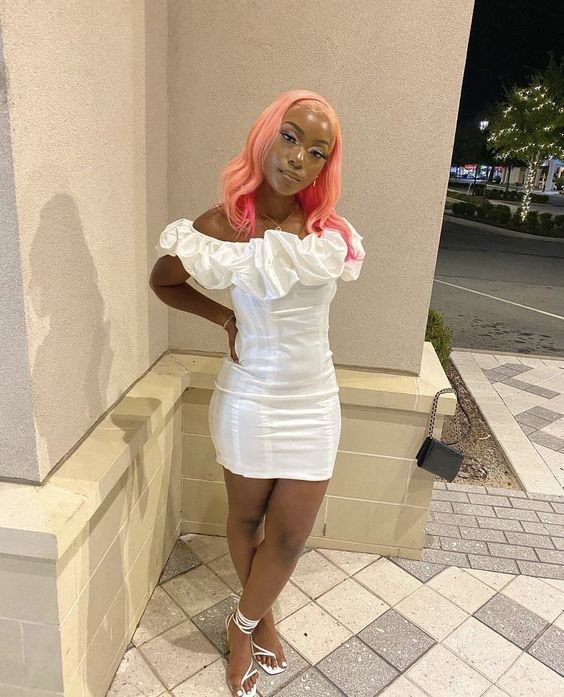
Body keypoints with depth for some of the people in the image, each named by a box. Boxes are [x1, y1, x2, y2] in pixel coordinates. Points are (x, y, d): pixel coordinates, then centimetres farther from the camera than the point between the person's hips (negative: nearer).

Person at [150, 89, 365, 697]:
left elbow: (276, 261, -18)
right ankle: (259, 619, 47)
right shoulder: (227, 223, -12)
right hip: (249, 400, -2)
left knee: (290, 535, 11)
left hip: (313, 402, 3)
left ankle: (244, 624, 40)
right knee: (247, 519, 18)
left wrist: (187, 242, -14)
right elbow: (161, 281, 0)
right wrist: (224, 317, -7)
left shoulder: (330, 234, -4)